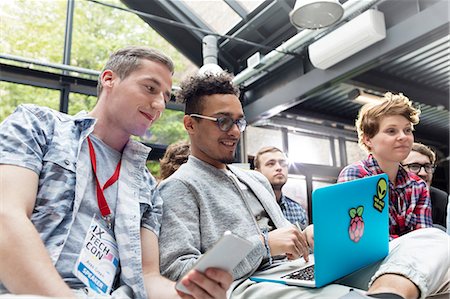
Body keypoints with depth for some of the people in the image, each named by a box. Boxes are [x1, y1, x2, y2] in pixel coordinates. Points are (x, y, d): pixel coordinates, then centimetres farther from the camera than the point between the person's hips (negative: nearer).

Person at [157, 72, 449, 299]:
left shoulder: (256, 179, 26)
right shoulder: (179, 187, 0)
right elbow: (176, 272, -12)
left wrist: (307, 237, 3)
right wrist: (263, 244, -16)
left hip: (306, 271, 9)